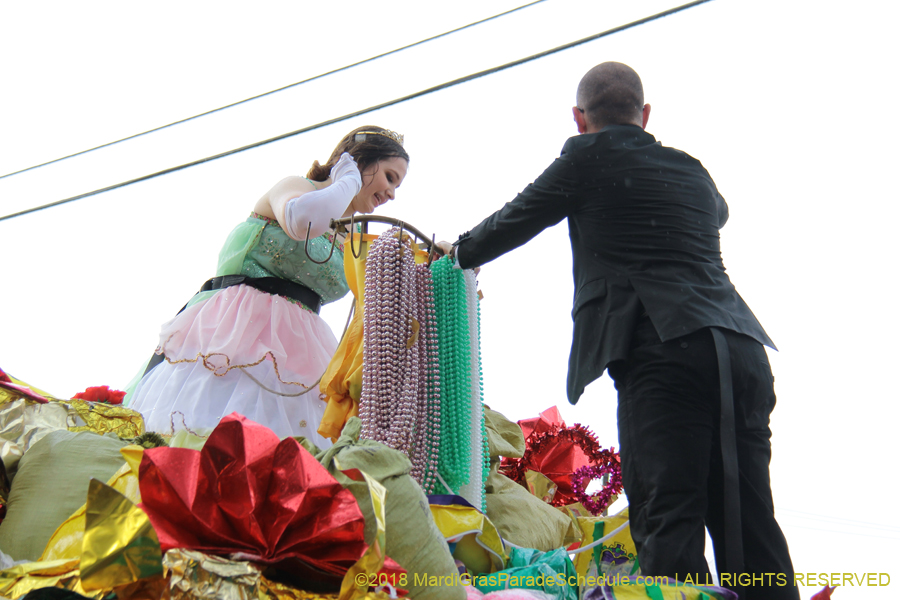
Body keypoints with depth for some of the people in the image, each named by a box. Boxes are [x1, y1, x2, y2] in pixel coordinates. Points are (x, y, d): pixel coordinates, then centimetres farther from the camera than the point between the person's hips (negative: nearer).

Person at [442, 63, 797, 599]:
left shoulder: (588, 156, 9)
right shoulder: (692, 169, 26)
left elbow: (516, 222, 20)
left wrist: (461, 252, 39)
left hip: (663, 349, -6)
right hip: (742, 347, 7)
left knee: (669, 523, -10)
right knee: (750, 529, 7)